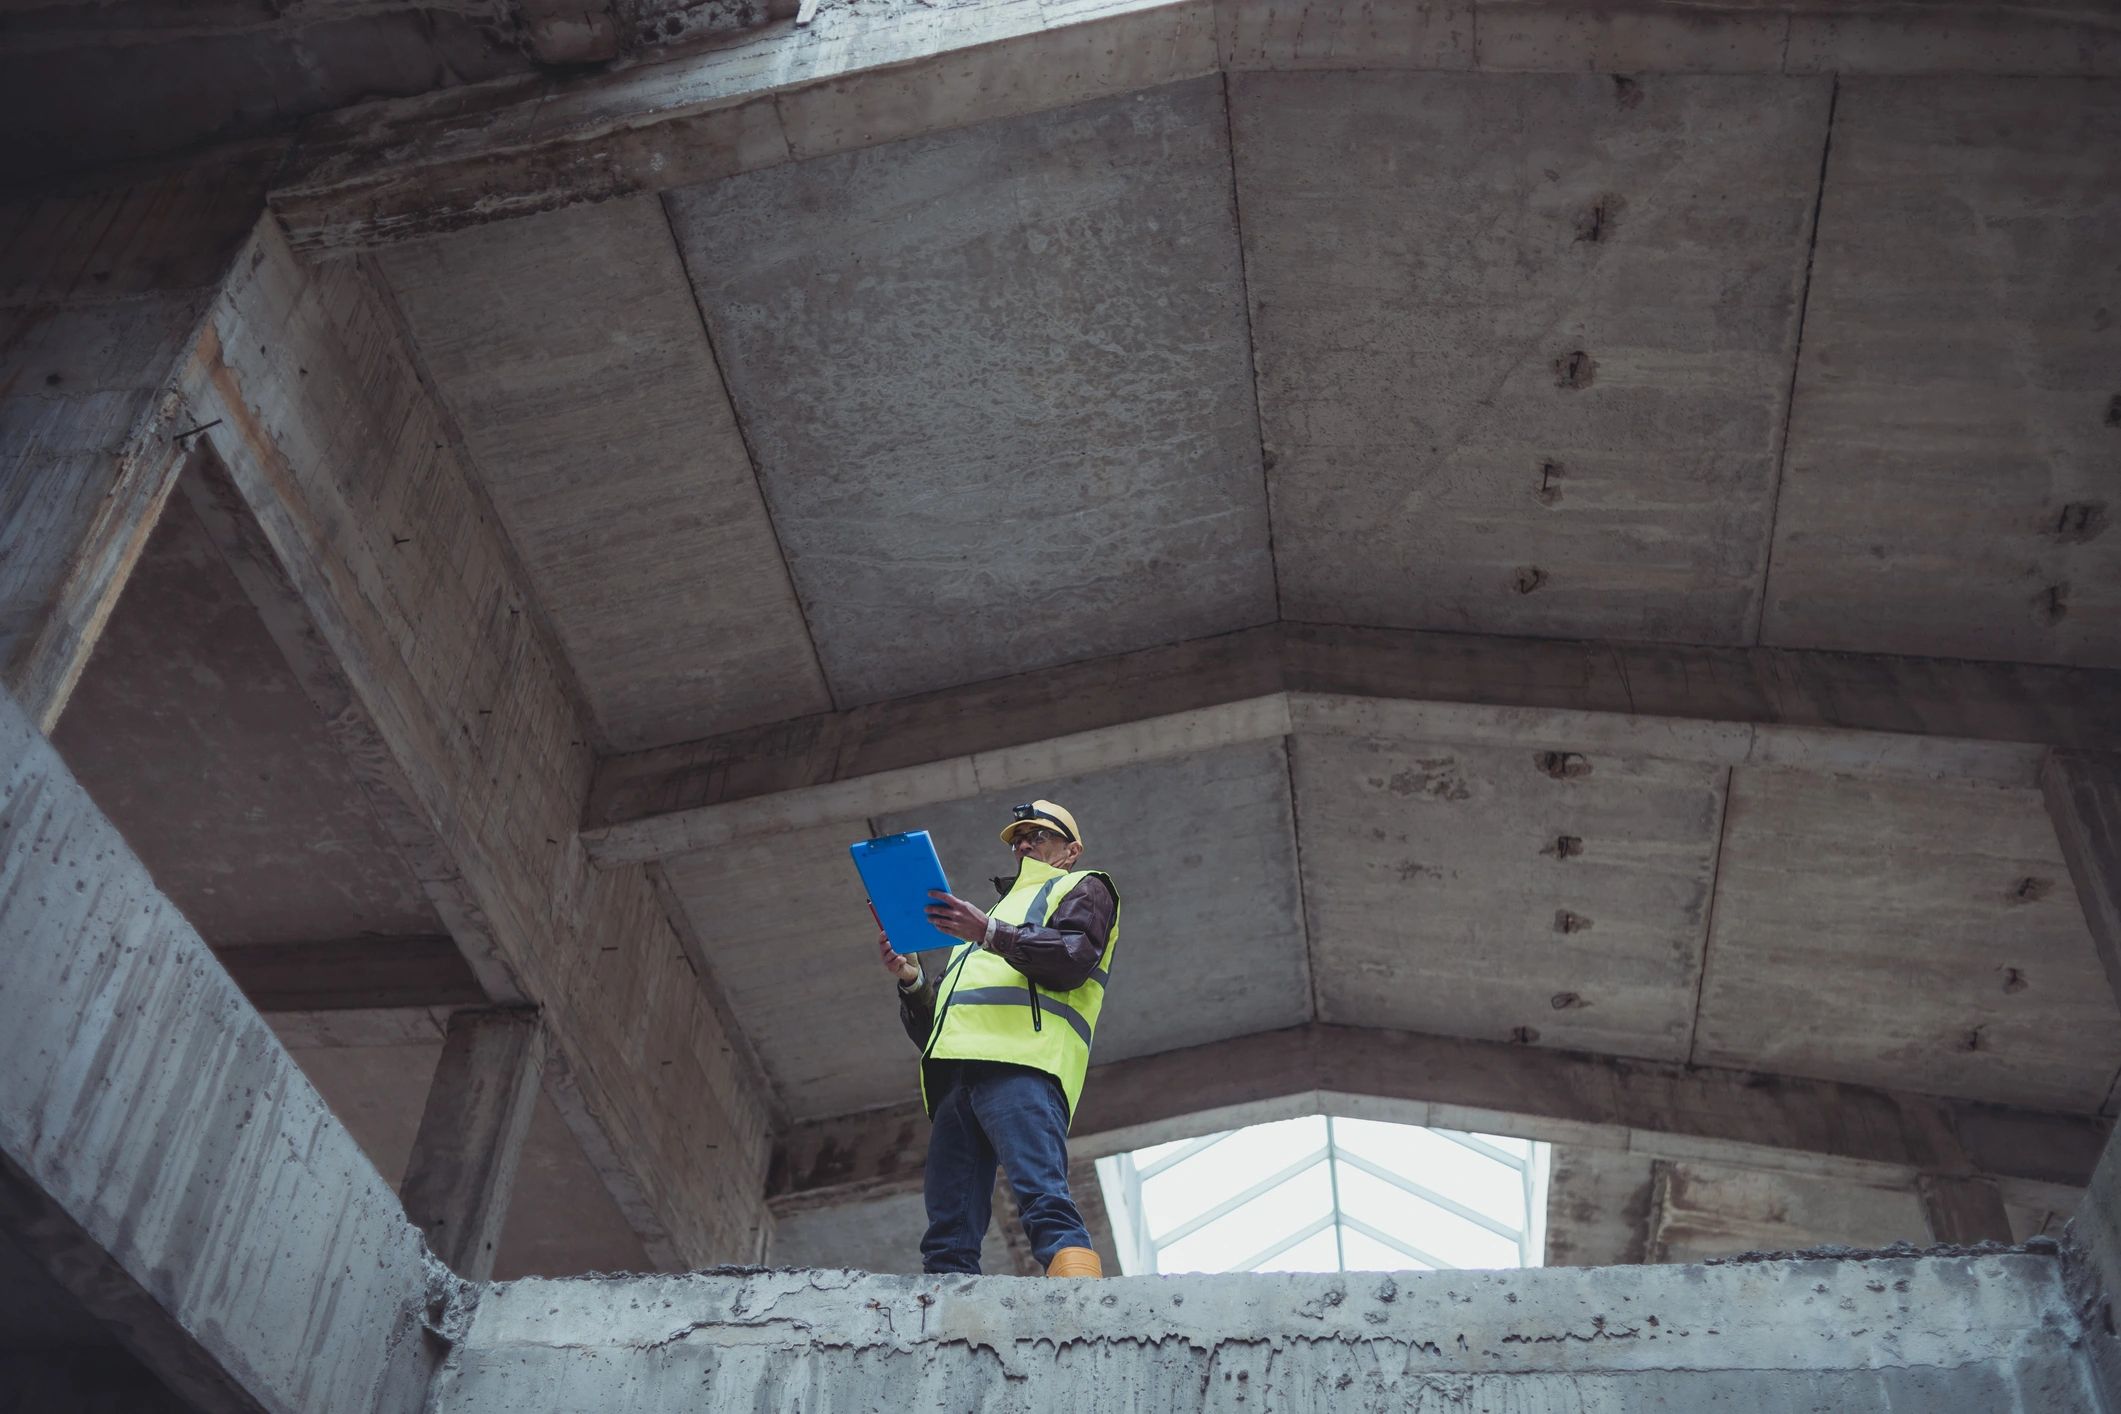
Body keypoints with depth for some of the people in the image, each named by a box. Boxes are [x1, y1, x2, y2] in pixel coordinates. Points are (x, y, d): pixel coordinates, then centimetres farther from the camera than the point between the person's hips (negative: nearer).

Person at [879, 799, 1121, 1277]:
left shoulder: (1082, 888, 23)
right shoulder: (998, 911, 41)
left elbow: (1073, 959, -2)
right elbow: (931, 1027, 33)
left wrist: (991, 934, -10)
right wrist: (912, 981, 13)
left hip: (1022, 1061, -7)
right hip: (954, 1078, 7)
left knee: (1046, 1205, -27)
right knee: (946, 1240, -9)